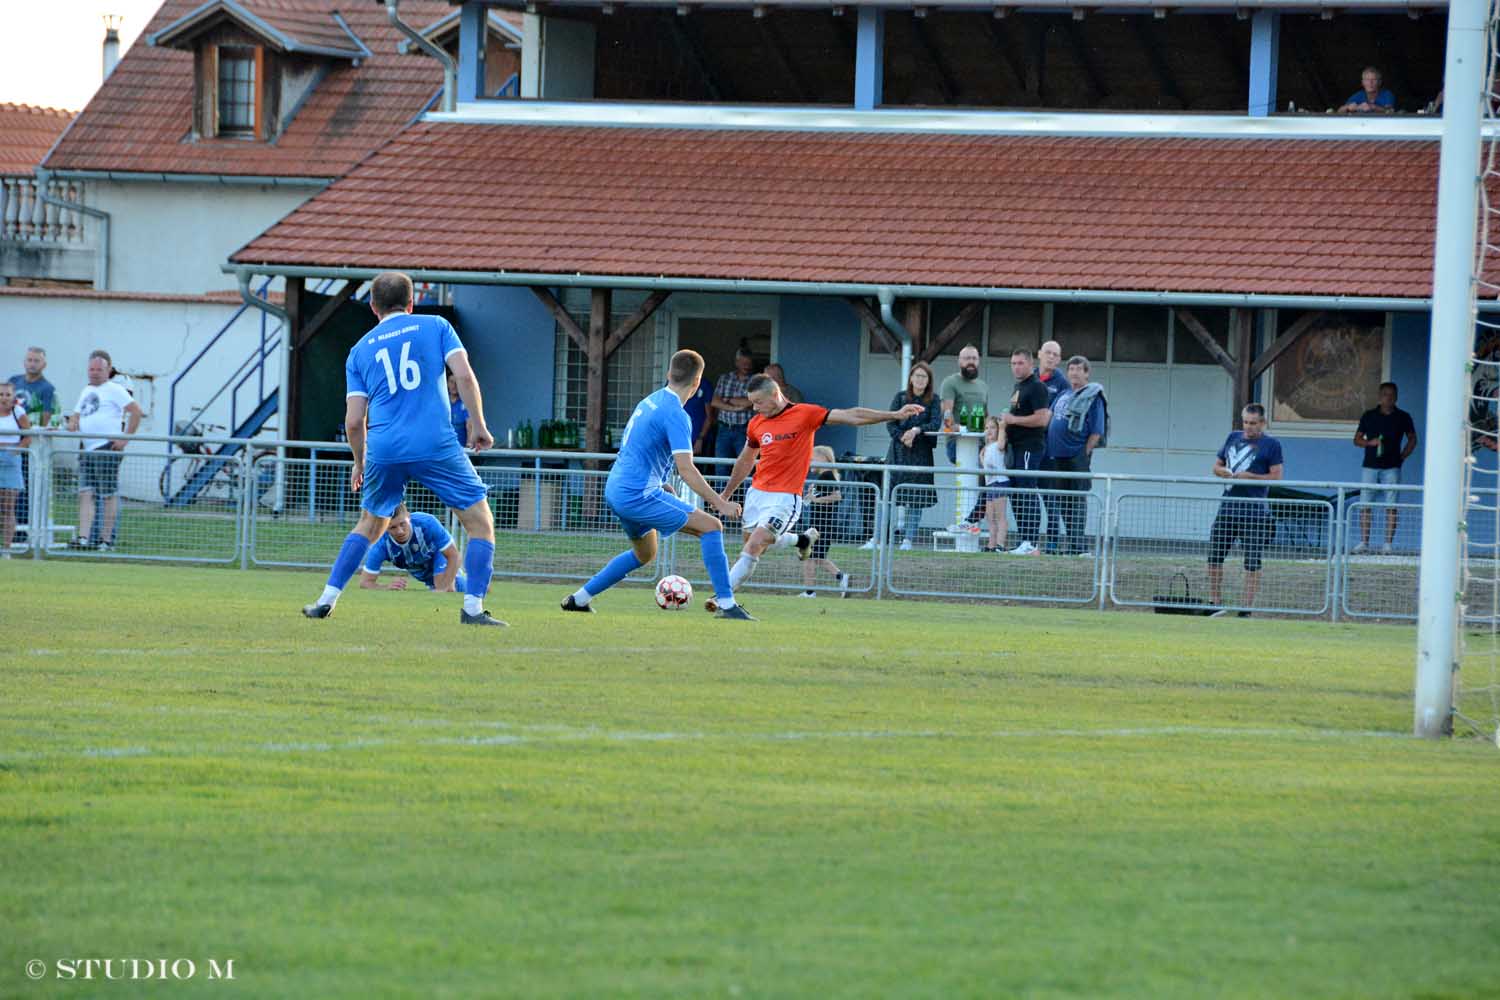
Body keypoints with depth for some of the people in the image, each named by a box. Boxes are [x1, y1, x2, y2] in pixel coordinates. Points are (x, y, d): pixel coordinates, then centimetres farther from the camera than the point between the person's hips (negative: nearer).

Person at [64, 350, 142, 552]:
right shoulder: (86, 391, 20)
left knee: (109, 495, -3)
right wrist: (72, 423, 2)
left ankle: (106, 539, 1)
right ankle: (83, 538, -7)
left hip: (107, 449, -8)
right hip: (88, 450, 8)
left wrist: (125, 438, -14)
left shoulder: (114, 390, -4)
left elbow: (136, 411, -10)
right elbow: (77, 414, 27)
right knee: (85, 494, -2)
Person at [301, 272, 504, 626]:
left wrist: (360, 463, 24)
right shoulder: (436, 327, 9)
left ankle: (326, 600, 18)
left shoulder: (360, 351, 14)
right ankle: (472, 607, -6)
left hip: (384, 450, 3)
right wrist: (478, 425, 4)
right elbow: (464, 375, -5)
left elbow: (354, 420, 10)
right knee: (480, 522, 6)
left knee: (370, 525, 23)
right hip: (437, 445, -3)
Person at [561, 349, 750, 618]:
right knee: (711, 527, -8)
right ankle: (726, 603, -13)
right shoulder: (676, 415, -17)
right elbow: (686, 470, -22)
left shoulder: (651, 401, 11)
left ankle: (579, 599, 30)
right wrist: (720, 503, -19)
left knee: (644, 553, 28)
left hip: (616, 490, 9)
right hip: (639, 495, -9)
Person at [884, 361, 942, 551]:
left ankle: (908, 539, 2)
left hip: (921, 454, -1)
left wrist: (917, 430, -20)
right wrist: (902, 437, -14)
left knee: (916, 499, -2)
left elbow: (936, 423, -6)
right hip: (899, 452, 1)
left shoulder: (933, 400, 4)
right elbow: (890, 423, 2)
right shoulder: (900, 397, 7)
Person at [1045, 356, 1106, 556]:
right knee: (1061, 500, 11)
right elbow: (1048, 420, 23)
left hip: (1077, 457, -7)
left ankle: (1076, 543, -3)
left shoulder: (1093, 397, -5)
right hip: (1056, 456, 7)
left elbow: (1096, 431, -9)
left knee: (1077, 500, -5)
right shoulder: (1063, 394, 15)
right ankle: (1070, 538, 20)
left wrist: (1084, 453, -12)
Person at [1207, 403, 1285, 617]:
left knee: (1252, 560, -1)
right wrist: (1223, 471, -3)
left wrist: (1250, 477, -16)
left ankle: (1247, 608, 4)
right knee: (1214, 554, 4)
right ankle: (1215, 604, 15)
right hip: (1228, 505, 5)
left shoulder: (1271, 444, -1)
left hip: (1254, 509, -5)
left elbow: (1276, 476, -6)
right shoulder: (1233, 437, 15)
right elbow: (1217, 465, 20)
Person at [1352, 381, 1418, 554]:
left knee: (1391, 506, -4)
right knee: (1365, 506, -2)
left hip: (1392, 468, -1)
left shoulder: (1403, 417, 7)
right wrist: (1370, 443, -9)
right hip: (1370, 466, 1)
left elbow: (1412, 439, 17)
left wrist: (1402, 456, 3)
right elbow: (1357, 439, 11)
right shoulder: (1368, 416, 8)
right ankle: (1363, 543, 1)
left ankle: (1388, 544, -3)